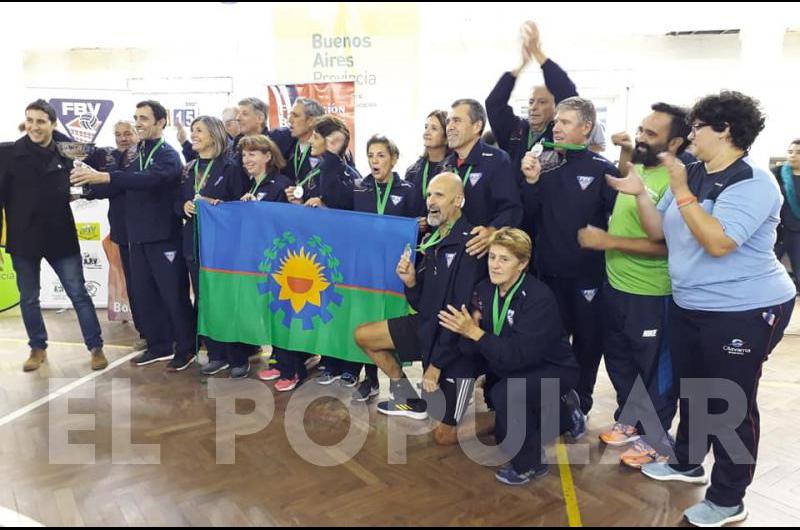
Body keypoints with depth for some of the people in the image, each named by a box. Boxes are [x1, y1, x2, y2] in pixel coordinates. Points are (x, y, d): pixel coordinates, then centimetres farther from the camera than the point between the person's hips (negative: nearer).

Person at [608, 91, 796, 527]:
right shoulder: (689, 174, 5)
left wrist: (681, 192, -28)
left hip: (743, 311, -8)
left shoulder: (753, 183, -19)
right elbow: (659, 232, 4)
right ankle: (687, 462, 43)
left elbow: (717, 243, -31)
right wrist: (640, 193, -10)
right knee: (691, 389, 22)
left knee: (730, 401, 4)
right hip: (688, 306, 8)